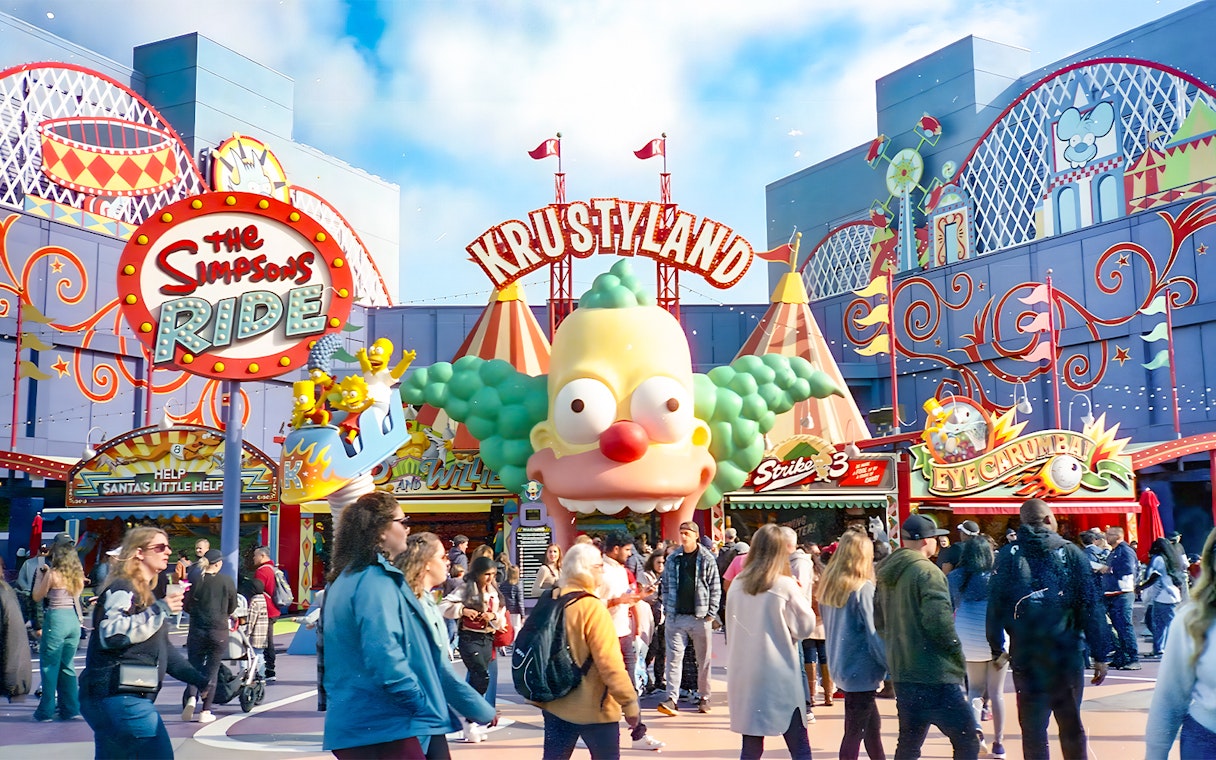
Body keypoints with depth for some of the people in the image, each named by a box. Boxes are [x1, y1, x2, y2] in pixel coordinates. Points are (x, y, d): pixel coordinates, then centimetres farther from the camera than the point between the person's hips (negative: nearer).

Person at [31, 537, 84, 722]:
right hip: (73, 619, 6)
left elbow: (37, 597, -3)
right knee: (67, 666, 14)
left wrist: (40, 575, 6)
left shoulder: (52, 574, -9)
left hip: (55, 619, -6)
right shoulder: (77, 575, 6)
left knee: (49, 666, 3)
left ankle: (46, 711, 5)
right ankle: (70, 708, 16)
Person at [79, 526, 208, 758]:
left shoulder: (144, 593, 22)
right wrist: (159, 611, -23)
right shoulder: (122, 589, -9)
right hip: (120, 698, -11)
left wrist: (198, 679, 20)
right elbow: (111, 634, -27)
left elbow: (162, 649, 27)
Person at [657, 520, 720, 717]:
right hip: (676, 617, 2)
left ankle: (704, 697, 20)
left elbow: (715, 588, -1)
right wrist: (666, 610, 3)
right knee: (674, 657, -4)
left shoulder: (707, 560, -2)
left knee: (703, 660, 8)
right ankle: (671, 698, -6)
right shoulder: (673, 559, 6)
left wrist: (711, 613, -6)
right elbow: (666, 586, 11)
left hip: (700, 617, -2)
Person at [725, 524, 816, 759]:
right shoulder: (785, 585, -9)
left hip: (744, 676, 5)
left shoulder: (738, 585, 4)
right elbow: (805, 627, 0)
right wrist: (802, 597, 11)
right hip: (779, 676, -5)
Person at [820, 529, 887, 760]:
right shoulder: (863, 588, -16)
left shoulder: (828, 586, 5)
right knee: (855, 732, 0)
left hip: (841, 665, 8)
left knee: (873, 724, 20)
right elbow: (875, 634, -16)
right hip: (862, 669, -7)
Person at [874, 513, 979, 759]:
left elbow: (879, 622, 18)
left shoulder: (887, 575, 12)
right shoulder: (927, 572, -14)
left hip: (902, 674, 9)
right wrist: (958, 656, -8)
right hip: (935, 677, -8)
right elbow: (939, 621, -22)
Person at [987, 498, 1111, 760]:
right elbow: (1091, 606, -4)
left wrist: (997, 648, 4)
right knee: (1071, 725, 16)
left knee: (1033, 729, 6)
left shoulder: (1008, 556, -2)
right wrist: (1100, 655, 0)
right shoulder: (1071, 553, -2)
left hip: (1025, 658, -1)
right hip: (1067, 657, 1)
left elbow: (995, 606, -6)